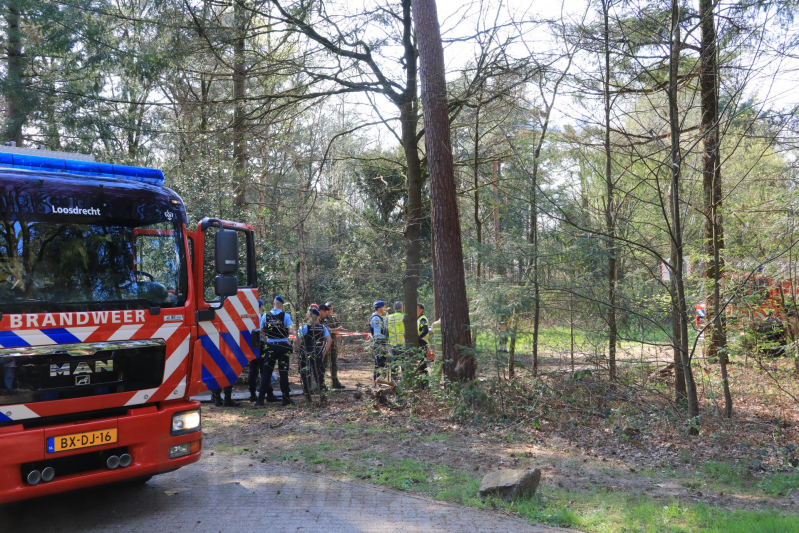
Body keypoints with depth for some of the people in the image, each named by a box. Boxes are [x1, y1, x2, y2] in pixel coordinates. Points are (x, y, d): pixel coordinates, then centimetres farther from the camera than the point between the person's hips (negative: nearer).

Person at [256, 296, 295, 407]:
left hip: (270, 346, 1)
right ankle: (286, 398, 4)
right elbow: (291, 331, -11)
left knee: (266, 372, 6)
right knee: (283, 372, 3)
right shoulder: (285, 315, -5)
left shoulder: (266, 316, 2)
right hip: (283, 346, -1)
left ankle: (261, 398, 5)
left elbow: (261, 331, 4)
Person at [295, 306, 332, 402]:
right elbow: (329, 340, -2)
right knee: (319, 375, 14)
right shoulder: (322, 327, 3)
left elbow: (296, 341, -16)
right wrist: (324, 352, 3)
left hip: (306, 355, -4)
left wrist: (297, 349, 2)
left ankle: (308, 398, 9)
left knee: (305, 376, 6)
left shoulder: (304, 328, -10)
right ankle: (323, 395, 12)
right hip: (318, 356, 4)